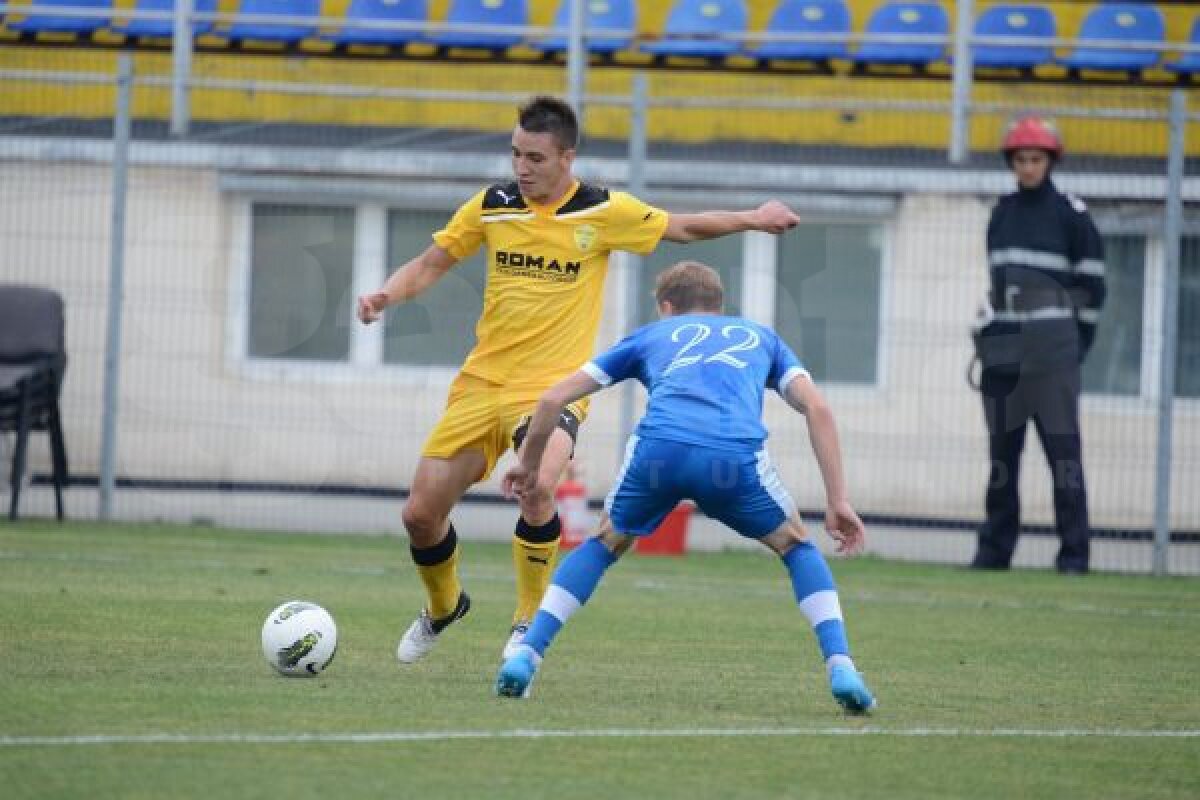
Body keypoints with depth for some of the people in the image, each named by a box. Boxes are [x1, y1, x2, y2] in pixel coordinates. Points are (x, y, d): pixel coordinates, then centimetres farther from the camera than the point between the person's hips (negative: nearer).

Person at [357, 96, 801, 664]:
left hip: (554, 384, -3)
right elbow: (431, 265, 10)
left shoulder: (604, 212, -6)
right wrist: (387, 295, -8)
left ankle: (529, 625, -14)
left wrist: (752, 219, 5)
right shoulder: (492, 207, 0)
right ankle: (443, 607, 34)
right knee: (420, 514, 1)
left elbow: (683, 227, 9)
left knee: (537, 486, -33)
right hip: (482, 381, 4)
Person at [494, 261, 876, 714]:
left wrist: (529, 465, 47)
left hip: (658, 449, 1)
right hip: (736, 457, -1)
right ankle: (841, 670, 6)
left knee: (604, 544, 28)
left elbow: (554, 399, 31)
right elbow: (817, 408, 19)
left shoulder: (652, 335, 35)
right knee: (797, 548, 25)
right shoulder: (760, 337, 35)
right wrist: (838, 501, 17)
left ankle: (525, 657, 15)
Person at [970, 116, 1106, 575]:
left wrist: (1080, 340, -2)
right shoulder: (1002, 213, 14)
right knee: (1001, 446, 6)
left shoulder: (1070, 215, -1)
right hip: (1002, 346, 5)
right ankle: (995, 549, 11)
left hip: (1052, 343, -5)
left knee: (1062, 444, -8)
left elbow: (1092, 282, -1)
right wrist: (990, 334, 13)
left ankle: (1074, 551, -7)